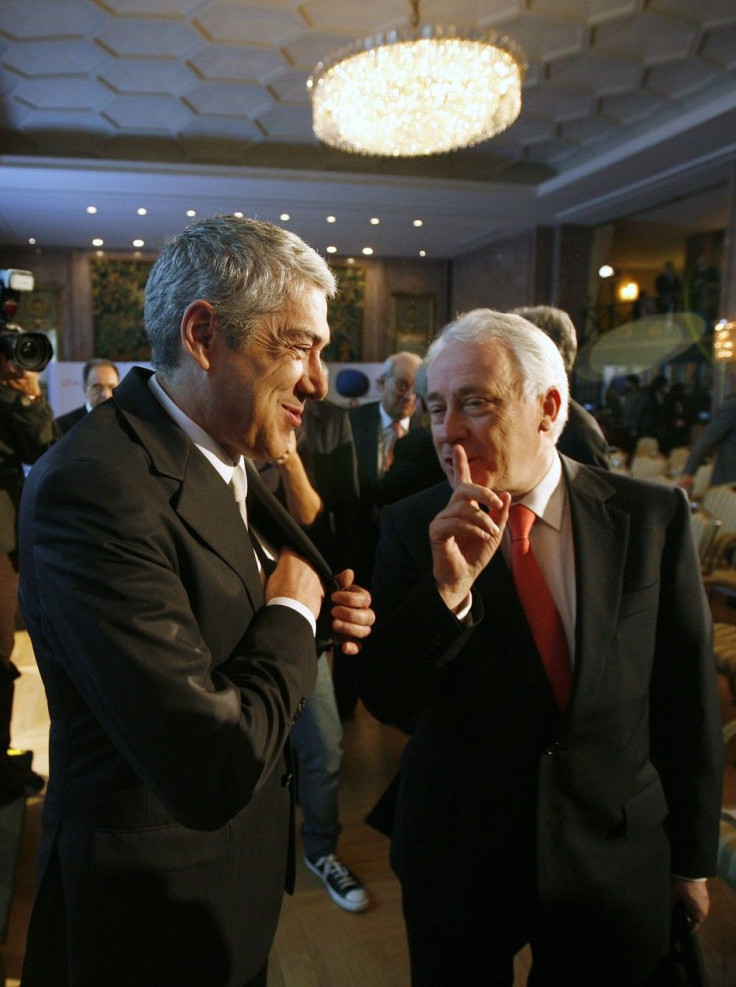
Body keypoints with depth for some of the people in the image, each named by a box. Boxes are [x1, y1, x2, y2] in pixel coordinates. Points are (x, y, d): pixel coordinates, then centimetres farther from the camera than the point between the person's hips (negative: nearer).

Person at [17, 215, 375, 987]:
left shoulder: (223, 457, -2)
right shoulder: (95, 488, -31)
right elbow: (215, 768, -34)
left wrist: (324, 616, -9)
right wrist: (291, 615, -18)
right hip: (157, 913, -7)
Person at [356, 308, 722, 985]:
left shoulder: (654, 516, -9)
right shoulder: (412, 526, -10)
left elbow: (687, 695, -2)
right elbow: (384, 699, -13)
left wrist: (693, 856, 6)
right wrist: (449, 585, -29)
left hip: (617, 856, 1)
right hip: (458, 858, 0)